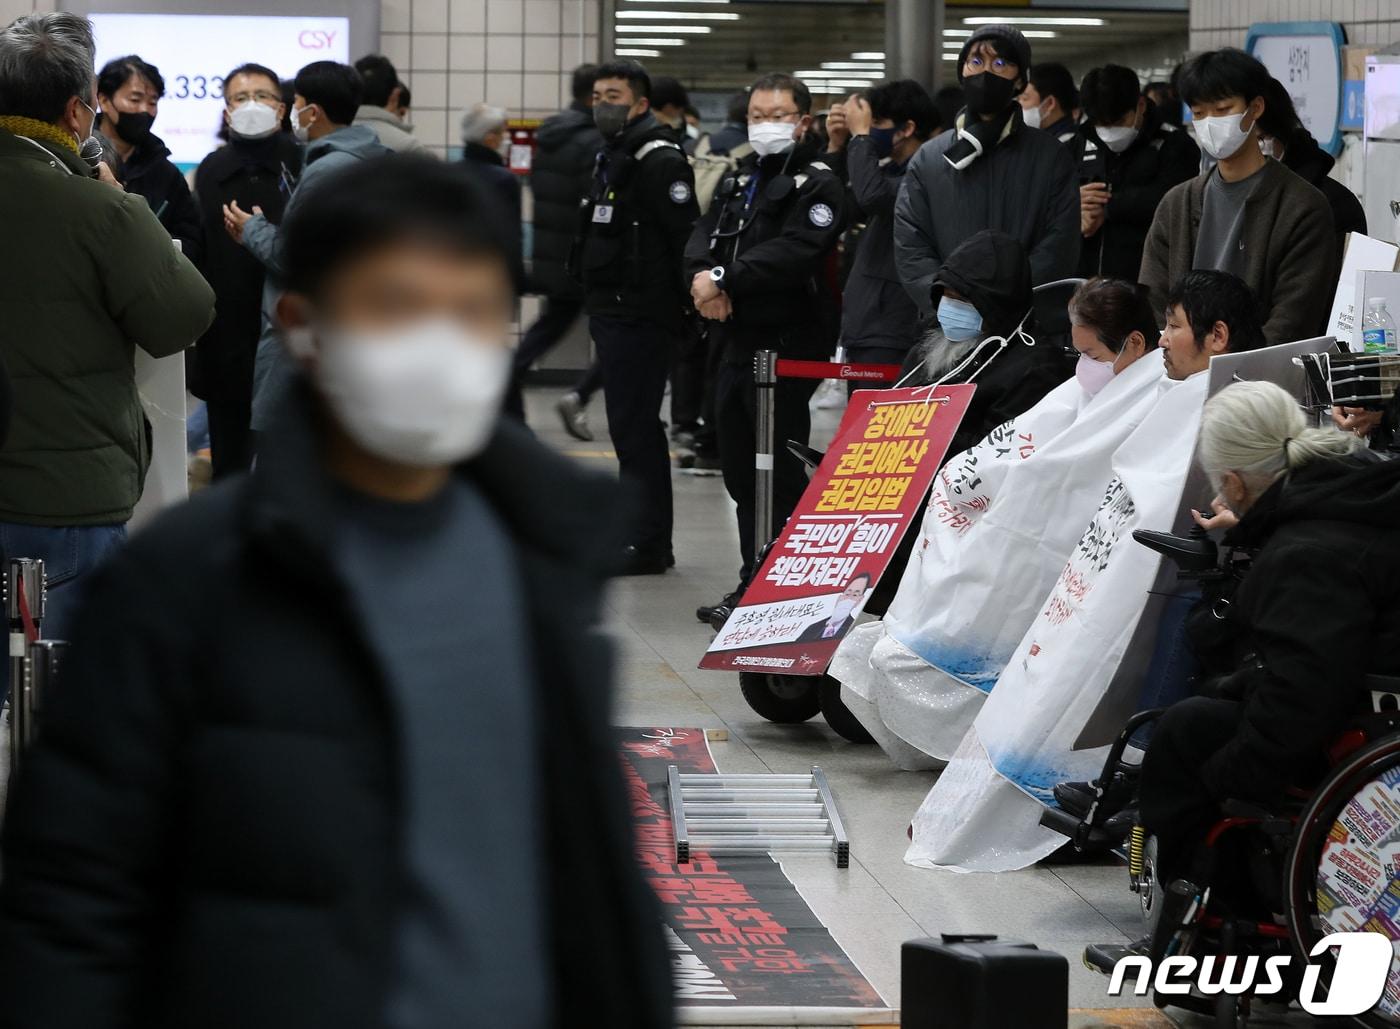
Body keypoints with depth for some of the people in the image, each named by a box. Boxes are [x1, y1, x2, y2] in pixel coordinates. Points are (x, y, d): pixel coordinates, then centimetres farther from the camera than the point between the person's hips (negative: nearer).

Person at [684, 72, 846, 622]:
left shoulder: (818, 184, -7)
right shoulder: (740, 180, 19)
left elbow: (793, 251, -21)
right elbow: (702, 237, 9)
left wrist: (724, 280, -20)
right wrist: (704, 277, -12)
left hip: (786, 344, -8)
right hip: (734, 343, 8)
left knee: (781, 474, -5)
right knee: (741, 471, 13)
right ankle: (753, 584, 22)